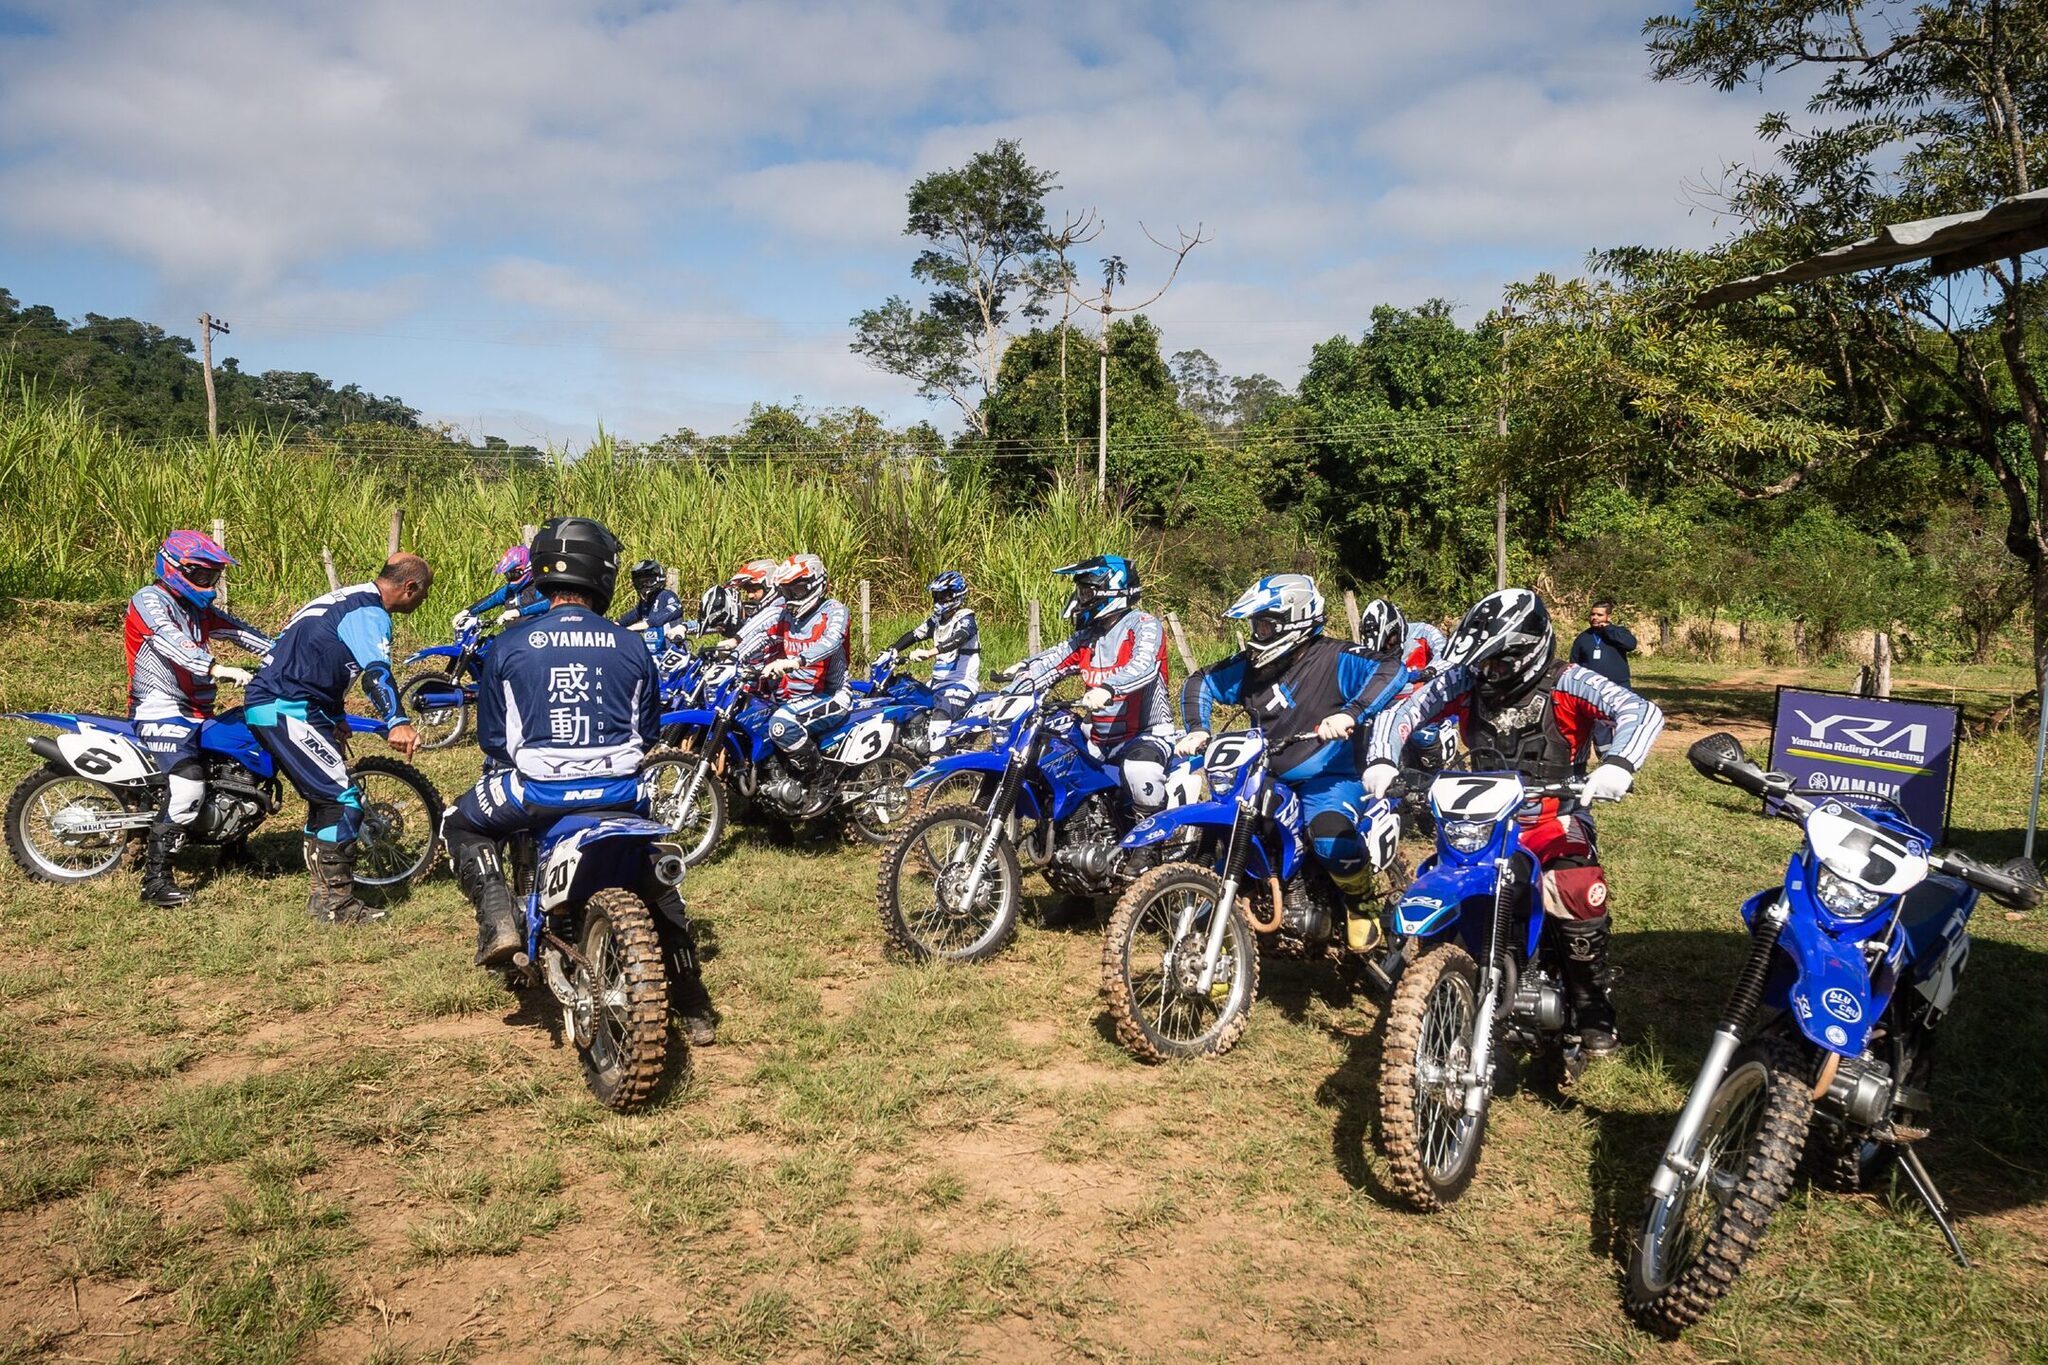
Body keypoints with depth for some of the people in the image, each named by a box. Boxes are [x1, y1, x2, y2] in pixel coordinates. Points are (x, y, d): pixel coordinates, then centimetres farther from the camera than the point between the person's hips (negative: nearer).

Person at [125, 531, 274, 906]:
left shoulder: (199, 609, 18)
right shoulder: (150, 601, -10)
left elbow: (240, 631, 13)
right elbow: (172, 642, -27)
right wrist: (216, 669, -43)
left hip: (197, 712, 9)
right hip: (160, 712, -9)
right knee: (188, 786, -24)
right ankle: (155, 880, -22)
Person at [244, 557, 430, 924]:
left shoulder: (349, 598, 19)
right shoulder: (370, 613, -13)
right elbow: (376, 672, -32)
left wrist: (336, 719, 38)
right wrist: (396, 723, -47)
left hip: (267, 705, 11)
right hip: (287, 710, -11)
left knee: (326, 797, 18)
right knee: (344, 798, -10)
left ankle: (323, 892, 25)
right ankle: (335, 902, -5)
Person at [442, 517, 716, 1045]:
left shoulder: (510, 646, 3)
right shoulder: (632, 647, 6)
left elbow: (493, 739, 9)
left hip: (537, 792, -2)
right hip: (621, 791, 2)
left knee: (463, 825, 29)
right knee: (656, 877, 26)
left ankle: (500, 920, 6)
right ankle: (693, 1011, 27)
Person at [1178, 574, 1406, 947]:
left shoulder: (1334, 658, -12)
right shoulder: (1250, 665, 6)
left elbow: (1393, 671, -25)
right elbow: (1199, 682, 15)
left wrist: (1350, 714, -38)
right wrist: (1197, 730, -2)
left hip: (1328, 779, -7)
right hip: (1267, 777, 7)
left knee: (1332, 837, -34)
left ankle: (1361, 904, -2)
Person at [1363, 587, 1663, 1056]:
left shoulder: (1568, 683, -11)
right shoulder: (1465, 681, -1)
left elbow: (1643, 713, -21)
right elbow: (1400, 712, 1)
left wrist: (1617, 764, -40)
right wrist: (1381, 761, -17)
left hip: (1555, 821, -3)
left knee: (1580, 901, -24)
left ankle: (1593, 1012, -3)